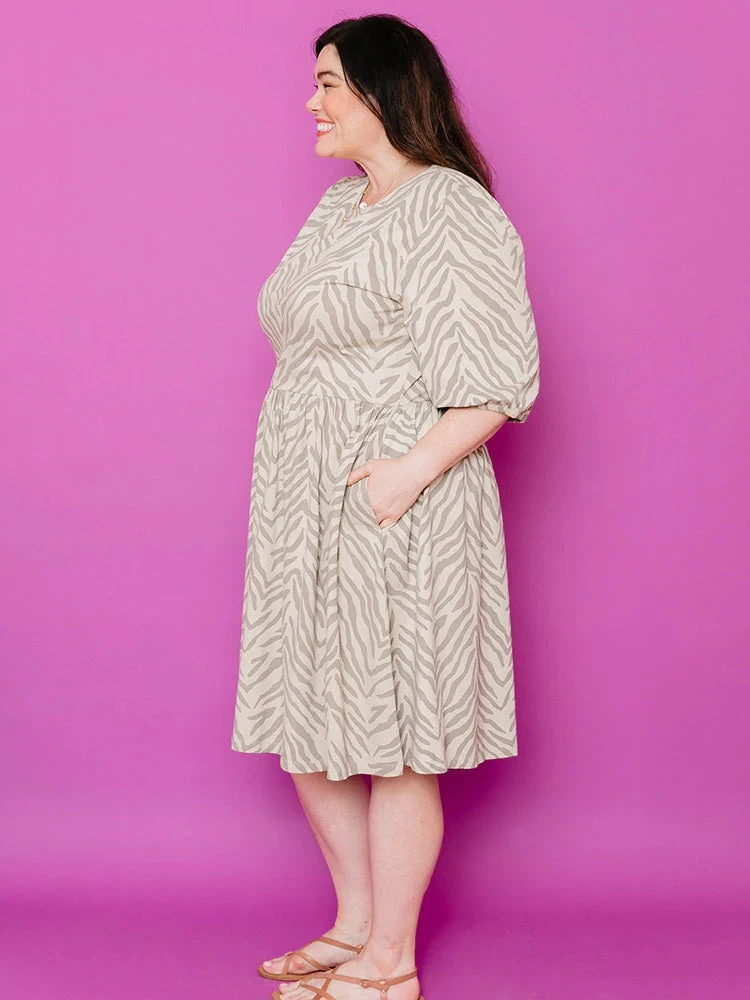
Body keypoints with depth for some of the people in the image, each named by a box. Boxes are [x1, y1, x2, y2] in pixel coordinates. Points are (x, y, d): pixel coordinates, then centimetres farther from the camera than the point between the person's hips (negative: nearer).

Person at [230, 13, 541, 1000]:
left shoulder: (451, 210, -11)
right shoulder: (337, 207, 16)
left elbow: (502, 380, -16)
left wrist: (413, 468, -25)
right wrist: (292, 492, 18)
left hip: (396, 512, -9)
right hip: (305, 510, 9)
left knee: (394, 740, 2)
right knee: (308, 727, 15)